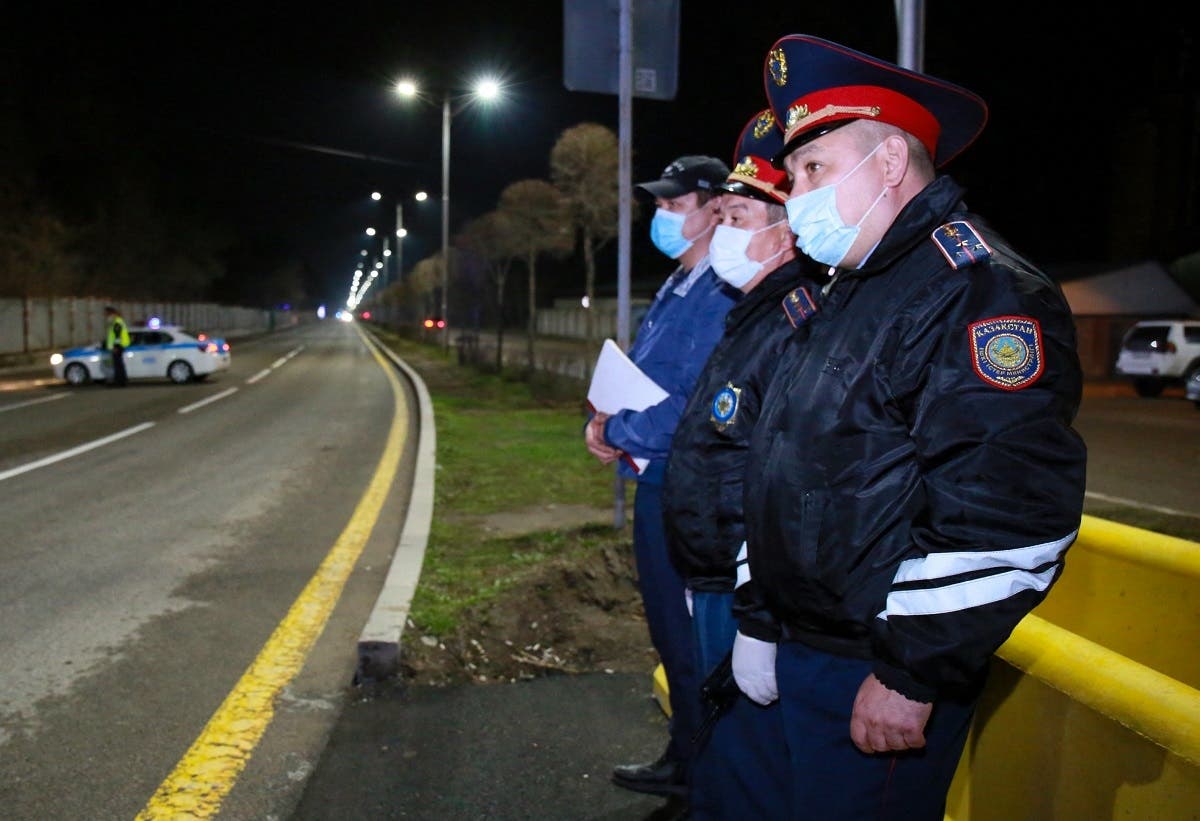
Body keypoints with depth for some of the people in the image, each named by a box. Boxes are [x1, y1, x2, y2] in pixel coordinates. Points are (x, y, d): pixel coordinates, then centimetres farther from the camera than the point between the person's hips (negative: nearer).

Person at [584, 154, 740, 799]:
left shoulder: (725, 298, -19)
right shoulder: (675, 289, 13)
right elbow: (631, 377, 19)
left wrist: (619, 432, -15)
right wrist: (603, 422, -1)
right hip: (655, 484, 10)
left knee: (688, 637, 4)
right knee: (669, 630, 20)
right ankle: (683, 758, 37)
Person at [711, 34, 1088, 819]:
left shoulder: (980, 289, -16)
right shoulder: (850, 292, 15)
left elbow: (1012, 512, -26)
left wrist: (913, 674, -22)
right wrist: (757, 617, 17)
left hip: (874, 680, -9)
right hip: (789, 652, 9)